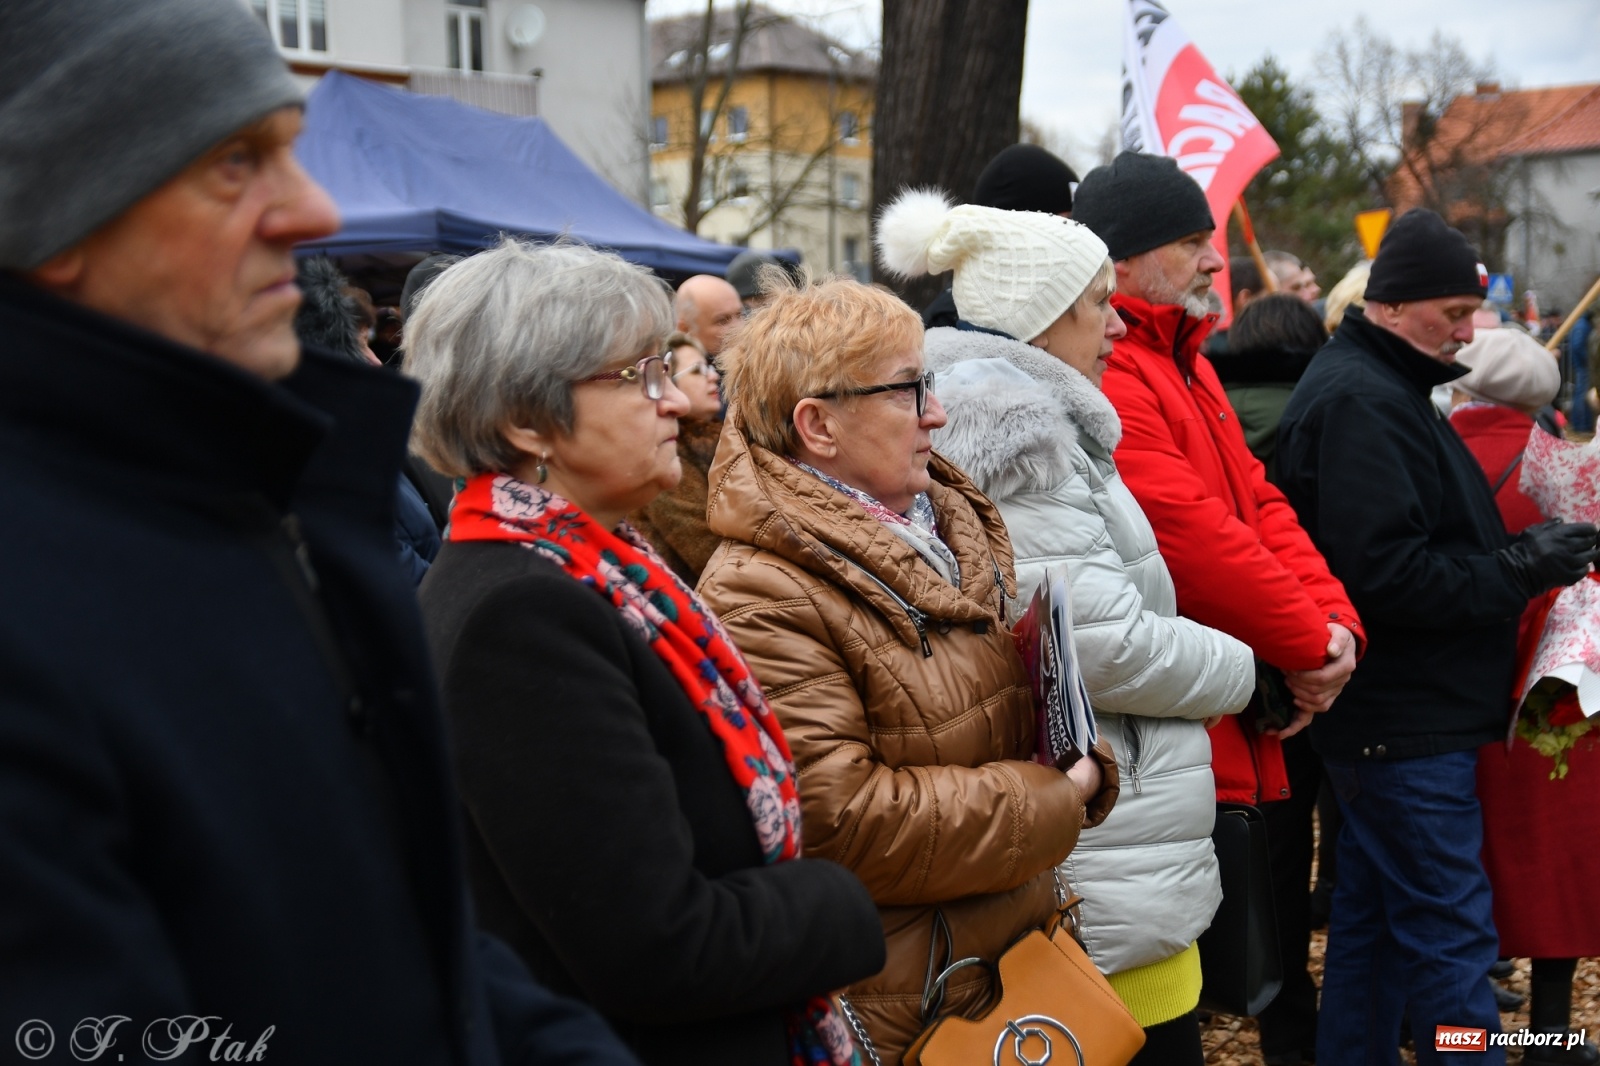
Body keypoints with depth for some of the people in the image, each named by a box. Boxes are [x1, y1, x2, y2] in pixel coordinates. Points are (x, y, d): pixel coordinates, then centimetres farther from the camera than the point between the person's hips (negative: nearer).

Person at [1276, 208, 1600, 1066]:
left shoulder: (1377, 389, 16)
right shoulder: (1361, 404, -18)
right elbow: (1386, 576, -26)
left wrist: (1519, 556, 8)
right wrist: (1519, 569, -17)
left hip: (1390, 718, 10)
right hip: (1407, 725, -10)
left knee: (1371, 922, 17)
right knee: (1450, 936, -4)